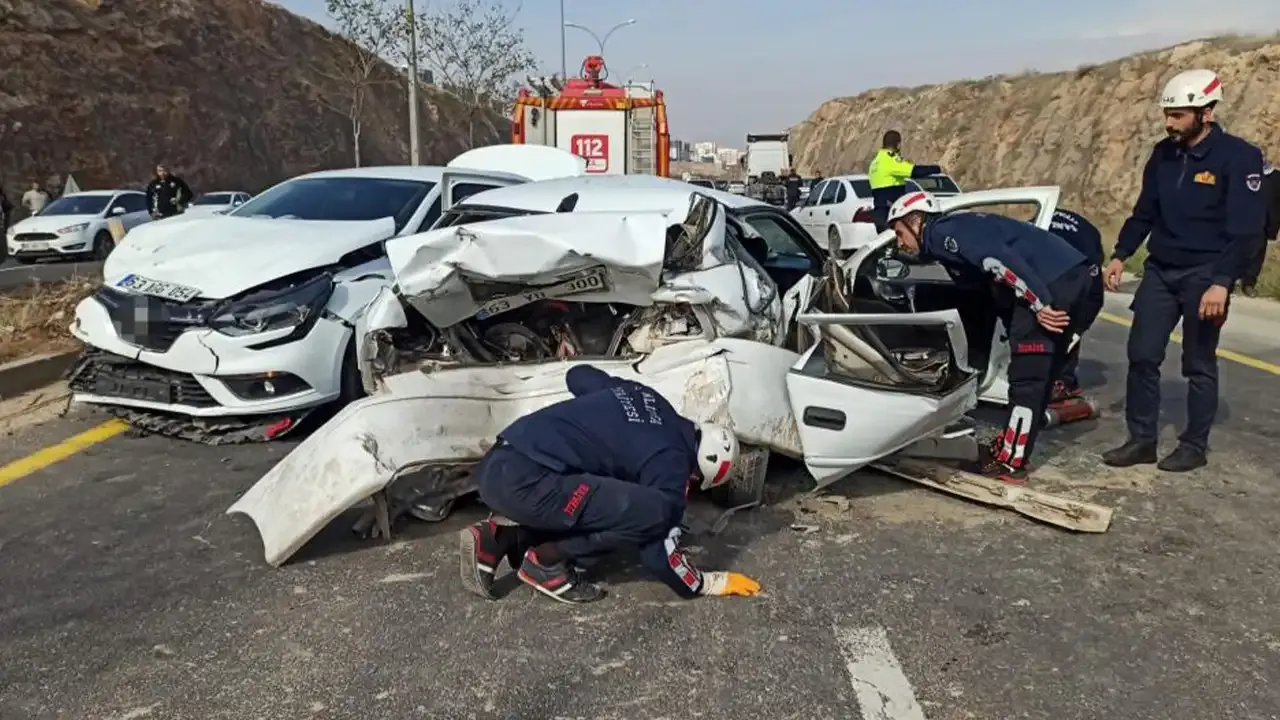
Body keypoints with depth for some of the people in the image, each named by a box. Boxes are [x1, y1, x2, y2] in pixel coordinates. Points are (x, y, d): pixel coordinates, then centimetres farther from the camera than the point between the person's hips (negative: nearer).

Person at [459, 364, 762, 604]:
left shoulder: (645, 397, 19)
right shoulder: (670, 461, -3)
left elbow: (578, 375, 34)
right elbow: (659, 553, -2)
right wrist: (708, 584, 14)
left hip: (497, 464, 9)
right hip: (522, 480, -9)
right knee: (654, 513, -13)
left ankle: (498, 540, 15)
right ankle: (547, 562, -1)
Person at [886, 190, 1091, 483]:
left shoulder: (943, 232, -5)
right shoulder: (957, 230, 25)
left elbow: (999, 259, -20)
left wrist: (1038, 303, -21)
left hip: (1052, 280, -10)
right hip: (1071, 273, 10)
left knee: (1025, 376, -4)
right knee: (1039, 373, 15)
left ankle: (1011, 462, 2)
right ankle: (1013, 447, 25)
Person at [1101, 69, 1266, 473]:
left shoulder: (1238, 157, -11)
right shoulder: (1164, 154, 7)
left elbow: (1245, 228, -15)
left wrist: (1221, 283, -22)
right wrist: (1120, 255, 7)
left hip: (1204, 276, -5)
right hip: (1159, 271, 5)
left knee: (1199, 366, 4)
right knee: (1142, 356, 2)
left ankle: (1194, 447, 16)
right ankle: (1141, 439, 11)